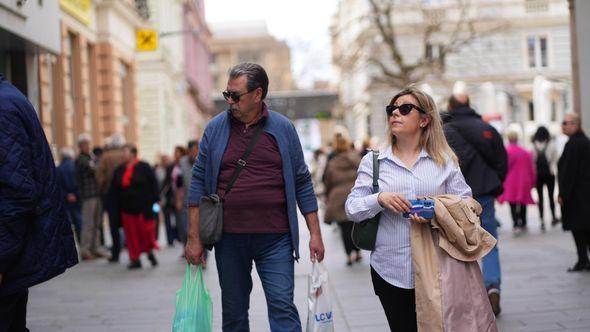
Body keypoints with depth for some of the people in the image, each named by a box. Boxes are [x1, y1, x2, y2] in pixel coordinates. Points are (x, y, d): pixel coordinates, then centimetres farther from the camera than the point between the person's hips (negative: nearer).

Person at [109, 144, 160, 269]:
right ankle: (135, 259, 11)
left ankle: (150, 252, 21)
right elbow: (114, 189, 13)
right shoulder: (119, 170, 10)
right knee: (131, 234, 4)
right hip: (127, 208, 4)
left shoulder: (144, 167, -3)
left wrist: (154, 201, -10)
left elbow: (153, 184, -4)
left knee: (146, 231, -2)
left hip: (143, 207, -4)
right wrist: (116, 206, 6)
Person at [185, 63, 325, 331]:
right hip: (229, 238, 2)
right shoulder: (215, 129, 3)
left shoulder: (283, 129, 2)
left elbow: (301, 183, 5)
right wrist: (194, 237, 0)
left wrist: (315, 233, 1)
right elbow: (199, 182, 4)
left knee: (283, 308, -5)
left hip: (275, 238, -1)